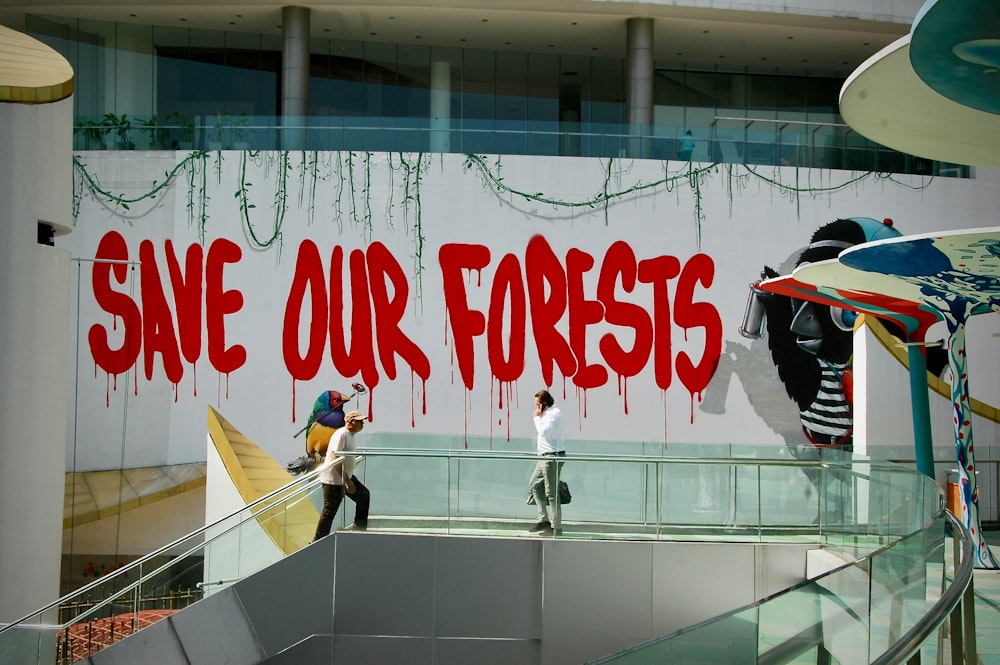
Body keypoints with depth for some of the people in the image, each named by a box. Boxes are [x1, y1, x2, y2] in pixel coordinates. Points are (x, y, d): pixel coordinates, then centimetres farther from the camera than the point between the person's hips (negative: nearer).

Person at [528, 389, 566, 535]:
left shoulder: (554, 413, -13)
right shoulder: (548, 413, 17)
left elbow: (543, 431, -22)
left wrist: (538, 417, -11)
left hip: (553, 456, -11)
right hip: (545, 457, 11)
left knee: (551, 492, -7)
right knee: (534, 485, 12)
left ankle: (556, 527, -1)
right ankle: (544, 519, 13)